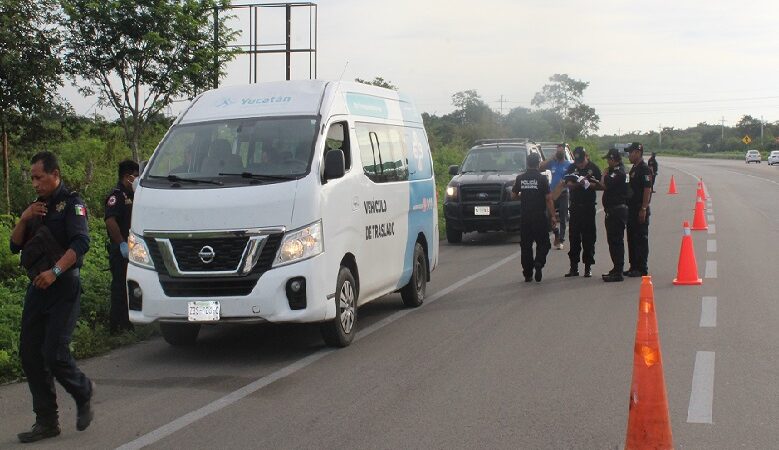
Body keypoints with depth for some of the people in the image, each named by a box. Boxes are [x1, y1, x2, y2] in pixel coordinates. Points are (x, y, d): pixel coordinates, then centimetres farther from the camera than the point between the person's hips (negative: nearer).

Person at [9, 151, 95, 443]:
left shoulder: (71, 203, -5)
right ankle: (46, 421, 11)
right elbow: (15, 246, 17)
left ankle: (83, 392, 16)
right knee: (29, 353, 3)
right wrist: (24, 219, 0)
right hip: (37, 287, 8)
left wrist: (55, 271, -30)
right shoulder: (37, 207, 19)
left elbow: (81, 243, -19)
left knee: (54, 353, -13)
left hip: (63, 288, -8)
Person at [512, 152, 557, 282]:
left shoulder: (520, 178, 2)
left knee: (525, 245, 9)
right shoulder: (542, 178, -7)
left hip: (525, 216, 3)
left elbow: (513, 195, 10)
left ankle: (528, 274, 9)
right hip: (540, 216, -3)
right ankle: (538, 263, -18)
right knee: (543, 243, 7)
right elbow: (548, 198, -8)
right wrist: (552, 216, -3)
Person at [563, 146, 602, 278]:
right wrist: (579, 183, -19)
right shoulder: (571, 168, 7)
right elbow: (569, 184, -1)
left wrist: (587, 184, -20)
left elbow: (598, 185, -4)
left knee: (588, 237, 0)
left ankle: (588, 267, 7)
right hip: (575, 206, 3)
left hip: (589, 206, -2)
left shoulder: (594, 168, 0)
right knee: (574, 237, 4)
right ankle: (574, 267, 11)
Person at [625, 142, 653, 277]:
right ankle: (634, 267, 19)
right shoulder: (634, 169, 17)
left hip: (640, 211, -10)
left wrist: (643, 209, -23)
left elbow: (647, 190, -19)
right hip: (632, 209, 10)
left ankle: (642, 269, -1)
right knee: (631, 239, 12)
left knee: (641, 239, -5)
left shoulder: (645, 169, -13)